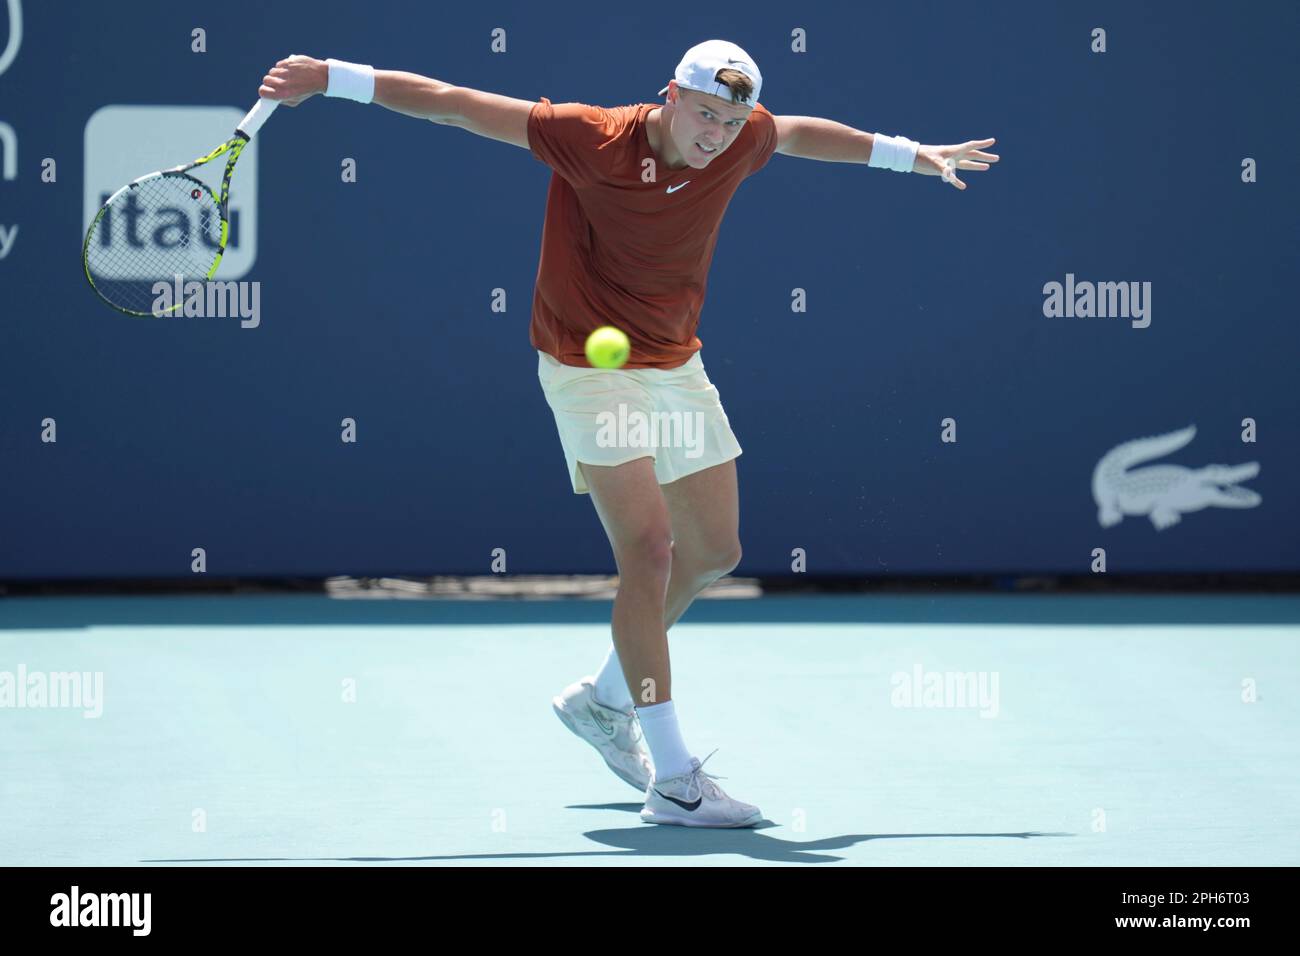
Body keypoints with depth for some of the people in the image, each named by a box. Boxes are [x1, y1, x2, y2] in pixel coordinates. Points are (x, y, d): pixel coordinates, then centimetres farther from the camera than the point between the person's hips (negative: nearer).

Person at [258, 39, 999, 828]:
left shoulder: (744, 141, -7)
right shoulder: (593, 140, -23)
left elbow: (801, 133, 17)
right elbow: (459, 106, -20)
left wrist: (913, 154, 26)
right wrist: (336, 78, -22)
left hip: (678, 365, 7)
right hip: (589, 369, -7)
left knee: (715, 552, 14)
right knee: (650, 549, -19)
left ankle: (605, 698, 36)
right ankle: (673, 779, -18)